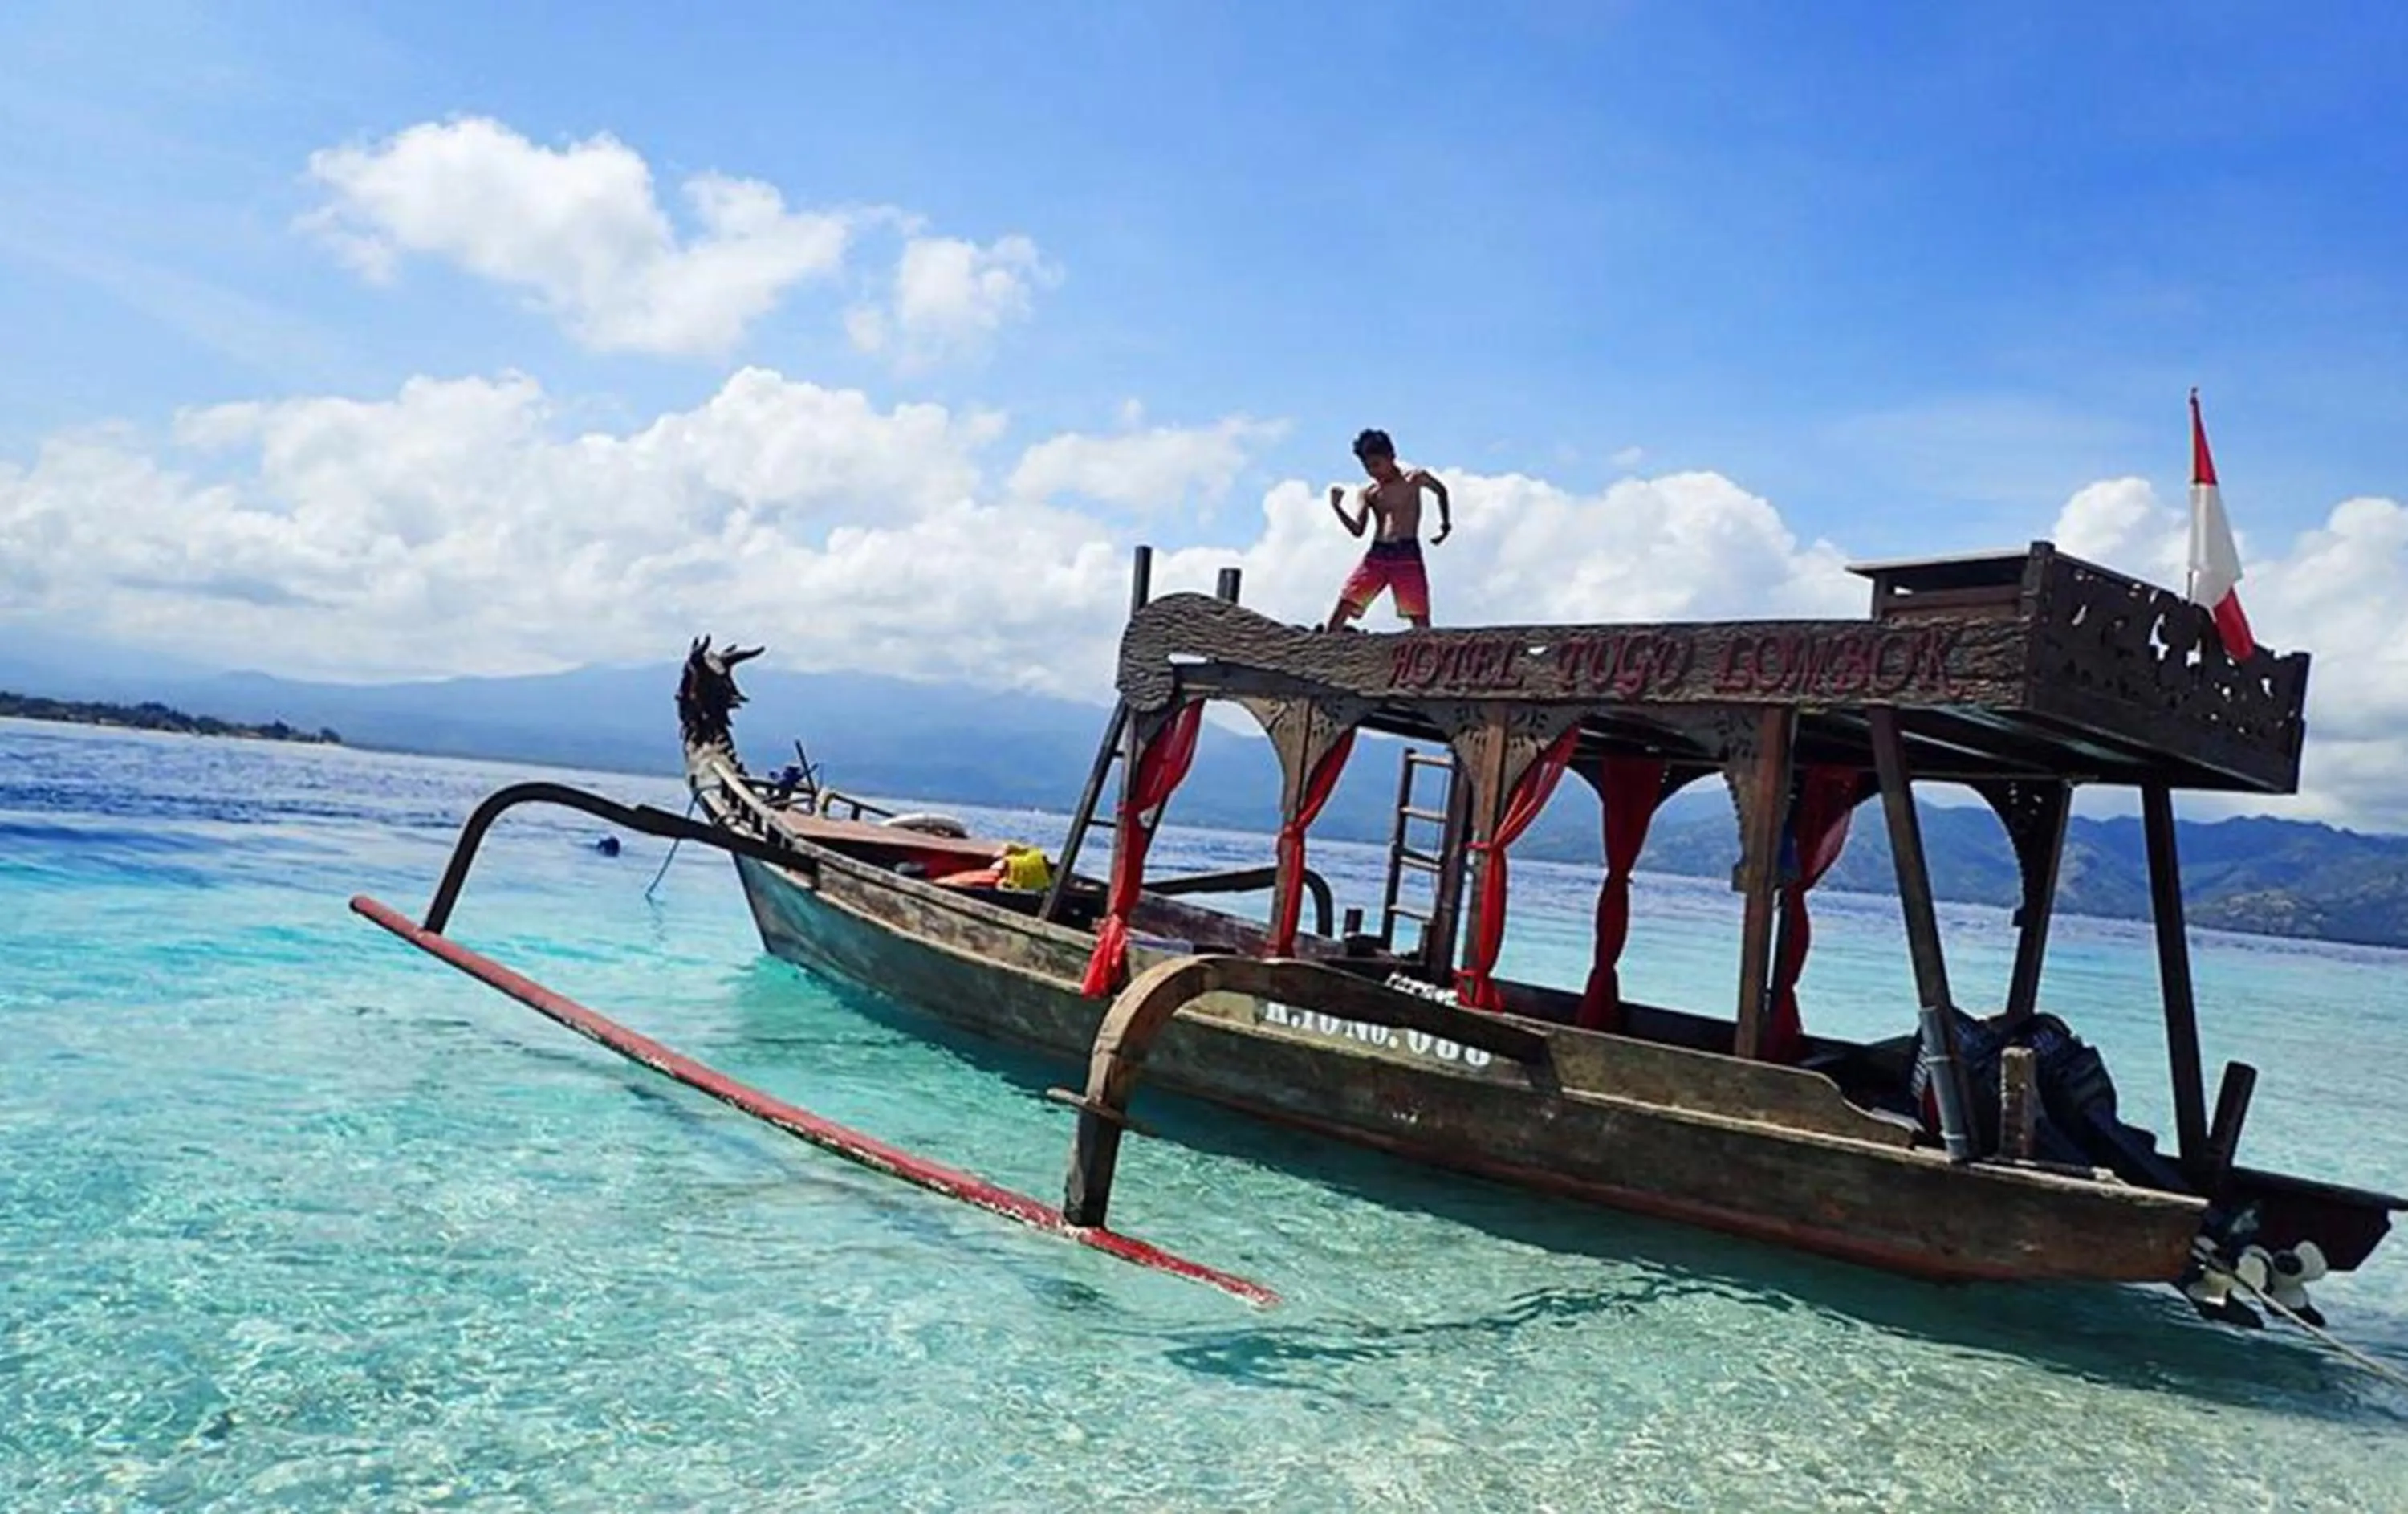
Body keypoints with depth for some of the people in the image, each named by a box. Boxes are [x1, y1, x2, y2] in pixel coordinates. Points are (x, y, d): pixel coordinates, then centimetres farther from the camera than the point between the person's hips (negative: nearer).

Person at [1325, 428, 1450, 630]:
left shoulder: (1414, 478, 6)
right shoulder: (1367, 493, 11)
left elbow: (1441, 491, 24)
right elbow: (1357, 530, 2)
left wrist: (1444, 523, 19)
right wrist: (1337, 507, -10)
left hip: (1407, 555, -3)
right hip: (1376, 555, 3)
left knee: (1419, 618, -7)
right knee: (1344, 604, -8)